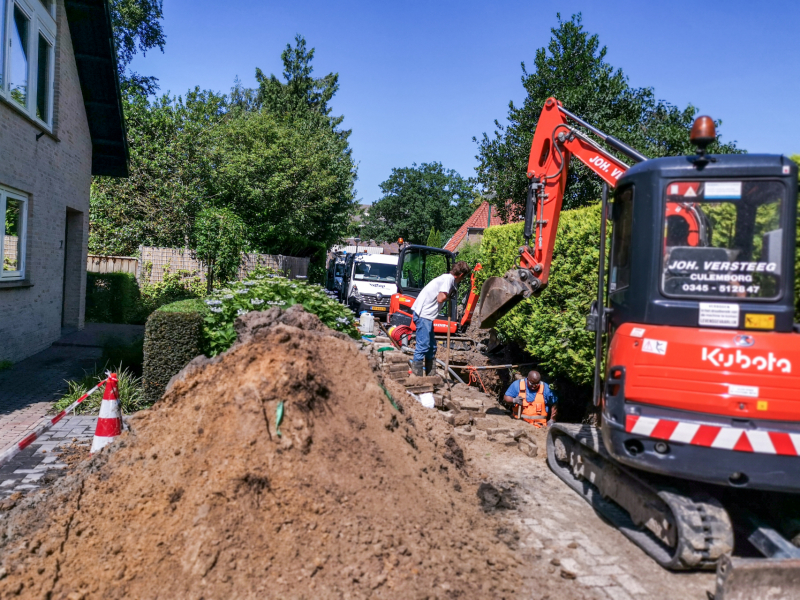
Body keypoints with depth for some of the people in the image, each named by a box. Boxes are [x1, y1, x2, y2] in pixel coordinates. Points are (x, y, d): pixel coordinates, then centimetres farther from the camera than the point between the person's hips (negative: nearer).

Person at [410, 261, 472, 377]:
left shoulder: (448, 278, 17)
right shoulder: (449, 278, -12)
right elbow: (441, 298, -20)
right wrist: (448, 295, -2)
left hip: (426, 314, 10)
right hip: (423, 314, -10)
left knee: (431, 346, 15)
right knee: (423, 345, -10)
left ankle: (431, 375, 24)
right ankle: (416, 376, -6)